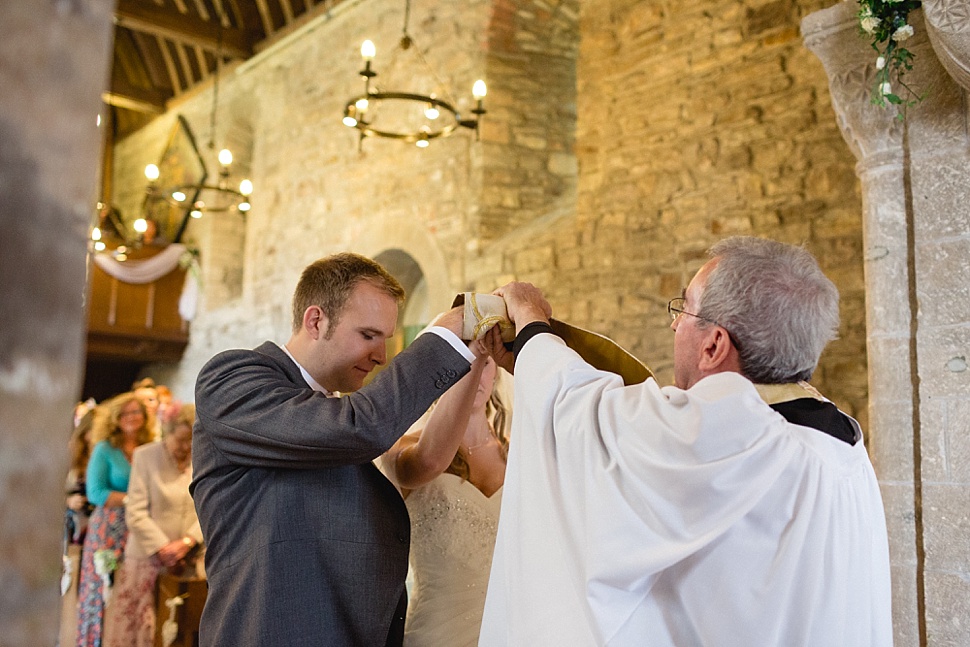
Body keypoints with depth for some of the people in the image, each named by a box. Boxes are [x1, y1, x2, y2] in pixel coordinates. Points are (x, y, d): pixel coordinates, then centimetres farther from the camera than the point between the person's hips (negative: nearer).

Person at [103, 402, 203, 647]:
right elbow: (136, 514, -8)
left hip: (189, 562, 2)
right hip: (147, 559, -2)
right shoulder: (145, 456, -5)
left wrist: (187, 542, -13)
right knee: (137, 626, 3)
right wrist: (163, 549, -13)